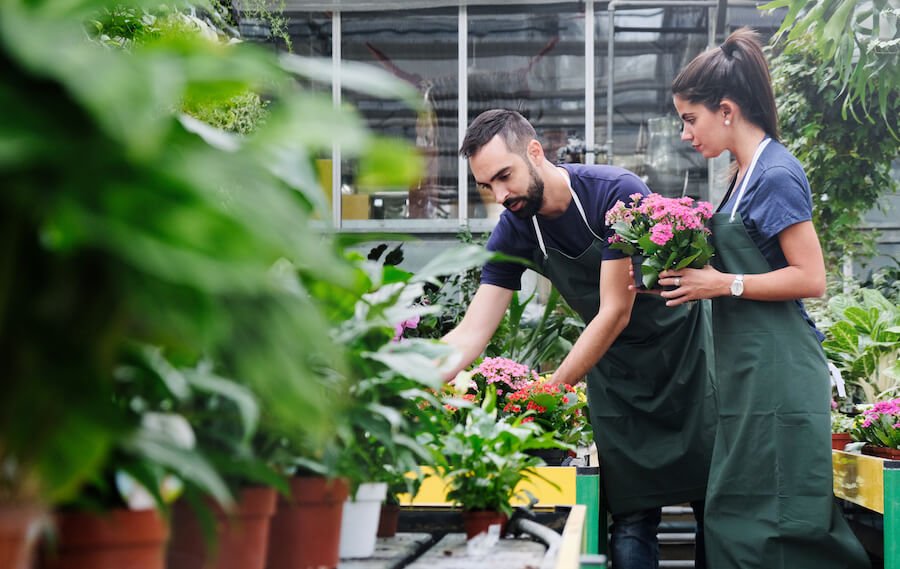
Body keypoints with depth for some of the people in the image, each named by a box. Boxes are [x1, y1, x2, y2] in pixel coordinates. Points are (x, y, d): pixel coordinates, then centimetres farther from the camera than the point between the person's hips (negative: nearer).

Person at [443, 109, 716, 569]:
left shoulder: (616, 193, -23)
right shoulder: (514, 230, -8)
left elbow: (615, 313, -24)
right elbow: (471, 334, -11)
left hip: (683, 349, -3)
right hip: (615, 370, 4)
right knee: (631, 518, -3)